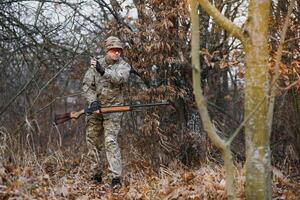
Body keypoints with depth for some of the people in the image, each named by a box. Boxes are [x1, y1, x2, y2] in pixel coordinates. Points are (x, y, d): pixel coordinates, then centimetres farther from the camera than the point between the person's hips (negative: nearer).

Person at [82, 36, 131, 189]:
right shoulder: (96, 63, 5)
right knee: (92, 142, 10)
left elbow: (119, 78, -26)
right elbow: (87, 85, 2)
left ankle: (115, 178, -17)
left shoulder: (124, 66, -3)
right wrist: (93, 101, -13)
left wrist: (103, 71, -40)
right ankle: (95, 174, 23)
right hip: (95, 108, 4)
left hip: (113, 110, -4)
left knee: (110, 142, -15)